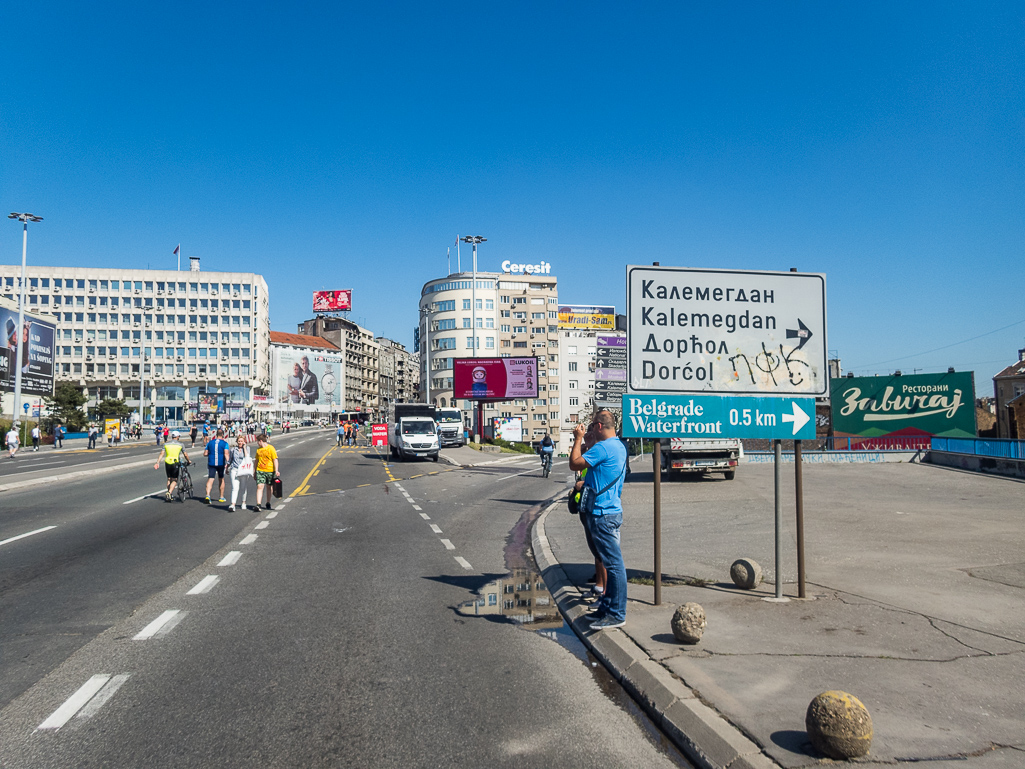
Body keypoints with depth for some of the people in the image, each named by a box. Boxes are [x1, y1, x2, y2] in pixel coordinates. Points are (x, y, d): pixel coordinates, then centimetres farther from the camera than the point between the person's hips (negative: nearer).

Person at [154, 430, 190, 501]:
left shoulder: (166, 443, 8)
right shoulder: (180, 444, 3)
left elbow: (161, 454, -1)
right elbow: (185, 455, 6)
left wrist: (157, 463, -3)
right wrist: (188, 461, 21)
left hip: (167, 462, 3)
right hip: (175, 463, -3)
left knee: (169, 479, 18)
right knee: (174, 480, 1)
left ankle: (169, 494, 23)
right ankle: (169, 493, -20)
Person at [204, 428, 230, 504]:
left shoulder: (210, 443, 7)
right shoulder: (224, 443, -3)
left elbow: (205, 454, 7)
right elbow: (226, 453, -17)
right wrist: (227, 462, -23)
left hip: (211, 463, 1)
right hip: (221, 464, -1)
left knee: (210, 479, -3)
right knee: (221, 479, 15)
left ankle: (207, 495, -25)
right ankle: (221, 497, 24)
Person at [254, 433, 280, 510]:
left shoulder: (271, 448, -6)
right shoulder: (258, 449, 10)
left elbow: (275, 460, -7)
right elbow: (257, 460, 19)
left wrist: (276, 470, -14)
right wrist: (255, 471, 20)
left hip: (270, 471, -3)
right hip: (260, 471, 3)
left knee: (269, 487, 10)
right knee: (259, 487, -11)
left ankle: (268, 503, 25)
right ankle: (258, 504, -16)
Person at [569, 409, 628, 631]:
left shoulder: (603, 448, -18)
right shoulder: (619, 446, 14)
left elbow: (574, 463, -16)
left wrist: (578, 439, -6)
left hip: (602, 514, -11)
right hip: (612, 510, 11)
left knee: (614, 564, -5)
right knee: (612, 562, 16)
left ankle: (617, 615, 1)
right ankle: (607, 606, 26)